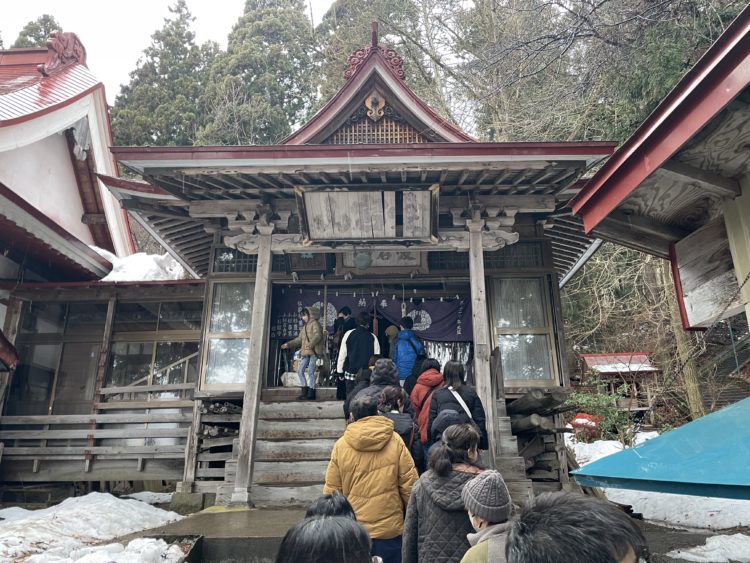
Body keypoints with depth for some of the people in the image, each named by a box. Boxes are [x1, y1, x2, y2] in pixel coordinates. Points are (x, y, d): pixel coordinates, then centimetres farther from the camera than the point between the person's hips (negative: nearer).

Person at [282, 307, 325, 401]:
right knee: (300, 371, 4)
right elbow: (299, 339, 25)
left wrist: (310, 344, -31)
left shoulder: (314, 323, -3)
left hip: (314, 351, -9)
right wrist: (288, 344, 16)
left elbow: (318, 335, -18)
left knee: (310, 371, -12)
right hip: (306, 353, 9)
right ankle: (305, 391, 11)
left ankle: (311, 393, -7)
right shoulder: (304, 327, 24)